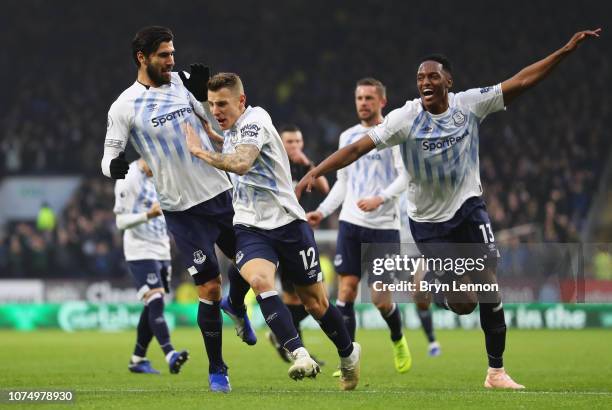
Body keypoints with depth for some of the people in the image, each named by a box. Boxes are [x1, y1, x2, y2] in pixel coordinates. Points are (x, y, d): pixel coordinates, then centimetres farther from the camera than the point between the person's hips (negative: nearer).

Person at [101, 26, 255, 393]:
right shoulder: (124, 107, -7)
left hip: (221, 193, 4)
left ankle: (238, 308, 46)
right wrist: (115, 166, -29)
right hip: (183, 209, -4)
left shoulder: (182, 82, 5)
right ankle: (217, 370, 10)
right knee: (209, 288, -5)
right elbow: (109, 158, -6)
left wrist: (204, 94, -7)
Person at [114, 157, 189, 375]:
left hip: (161, 251, 8)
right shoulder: (128, 179, -13)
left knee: (152, 308, 9)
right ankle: (170, 356, -27)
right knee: (155, 303, -18)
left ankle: (138, 360, 18)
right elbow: (121, 221, -15)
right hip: (140, 252, -8)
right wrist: (148, 215, -30)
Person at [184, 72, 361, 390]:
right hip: (250, 228, 6)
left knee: (315, 303, 4)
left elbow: (241, 163, -31)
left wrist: (201, 152, -26)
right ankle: (299, 356, -36)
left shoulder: (255, 120, -12)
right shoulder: (231, 130, 13)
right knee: (259, 279, -28)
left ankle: (349, 354, 32)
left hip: (287, 222, -5)